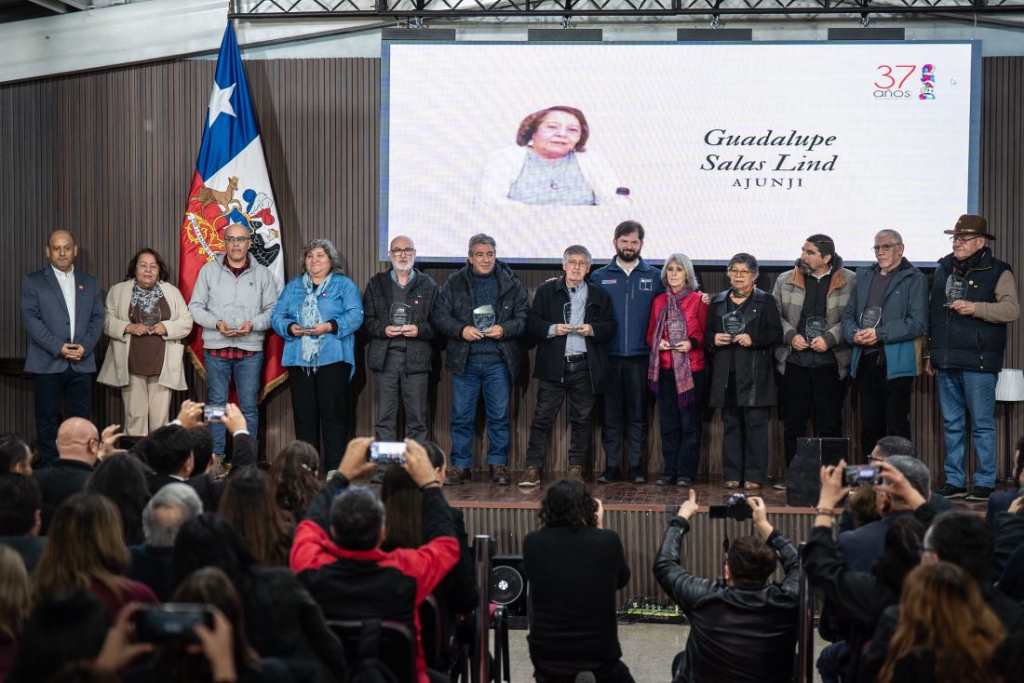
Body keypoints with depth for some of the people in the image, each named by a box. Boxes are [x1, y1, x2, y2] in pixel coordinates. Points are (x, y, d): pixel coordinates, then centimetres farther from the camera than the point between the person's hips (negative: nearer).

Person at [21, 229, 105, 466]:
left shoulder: (89, 283, 15)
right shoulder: (33, 282, 5)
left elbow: (97, 318, 9)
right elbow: (31, 319, -5)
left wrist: (85, 346, -8)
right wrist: (58, 347, -14)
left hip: (82, 364, 3)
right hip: (47, 364, -3)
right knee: (48, 420, 1)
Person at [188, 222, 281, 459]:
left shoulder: (263, 273, 7)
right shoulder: (209, 270, 7)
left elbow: (273, 310, 5)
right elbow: (195, 306, 6)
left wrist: (253, 324, -13)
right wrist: (216, 323, -10)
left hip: (250, 350, 0)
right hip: (216, 348, 0)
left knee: (249, 406, 2)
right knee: (216, 404, 3)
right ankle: (215, 456, 8)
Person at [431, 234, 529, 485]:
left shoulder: (511, 284, 6)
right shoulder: (454, 283, 7)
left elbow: (524, 318, 4)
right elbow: (439, 316, 4)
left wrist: (505, 329, -12)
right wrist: (461, 330, -11)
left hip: (499, 360, 0)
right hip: (464, 360, 0)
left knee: (499, 416, 4)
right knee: (462, 416, 3)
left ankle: (498, 464, 14)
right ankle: (460, 465, 11)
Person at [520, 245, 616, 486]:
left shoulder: (599, 296, 10)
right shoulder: (546, 291, 9)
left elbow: (610, 328, 8)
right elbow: (532, 323, 5)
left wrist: (592, 329, -10)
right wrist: (551, 329, -11)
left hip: (585, 365, 1)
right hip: (553, 365, -1)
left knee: (582, 419, 4)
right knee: (543, 417, -3)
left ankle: (576, 469, 13)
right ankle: (533, 469, -1)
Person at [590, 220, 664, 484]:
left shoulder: (654, 276, 7)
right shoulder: (599, 277, 8)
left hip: (641, 356, 0)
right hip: (608, 356, 0)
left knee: (637, 414, 3)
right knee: (610, 415, 3)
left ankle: (636, 466, 10)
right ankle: (611, 466, 8)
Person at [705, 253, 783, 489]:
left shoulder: (765, 301, 4)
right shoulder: (717, 302, 15)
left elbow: (776, 334, -2)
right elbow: (707, 333, 18)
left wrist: (753, 339, -15)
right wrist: (713, 339, -3)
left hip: (755, 375, -4)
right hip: (727, 375, 4)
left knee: (755, 424, -4)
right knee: (731, 424, 6)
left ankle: (754, 475, -1)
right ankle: (733, 474, 10)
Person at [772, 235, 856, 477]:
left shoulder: (849, 282, 2)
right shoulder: (785, 281, 10)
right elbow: (775, 315, 9)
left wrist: (829, 339, -13)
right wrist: (791, 336, -7)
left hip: (830, 363, -2)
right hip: (794, 361, 2)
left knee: (829, 423, 1)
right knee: (793, 422, 3)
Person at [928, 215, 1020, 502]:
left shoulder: (997, 272, -3)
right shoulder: (943, 270, 15)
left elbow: (1011, 309, -15)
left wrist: (975, 308, -22)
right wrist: (931, 353, 19)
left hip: (978, 362, -6)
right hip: (946, 361, 6)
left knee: (982, 424, -3)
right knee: (952, 424, 10)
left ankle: (984, 483, 3)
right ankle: (954, 481, 17)